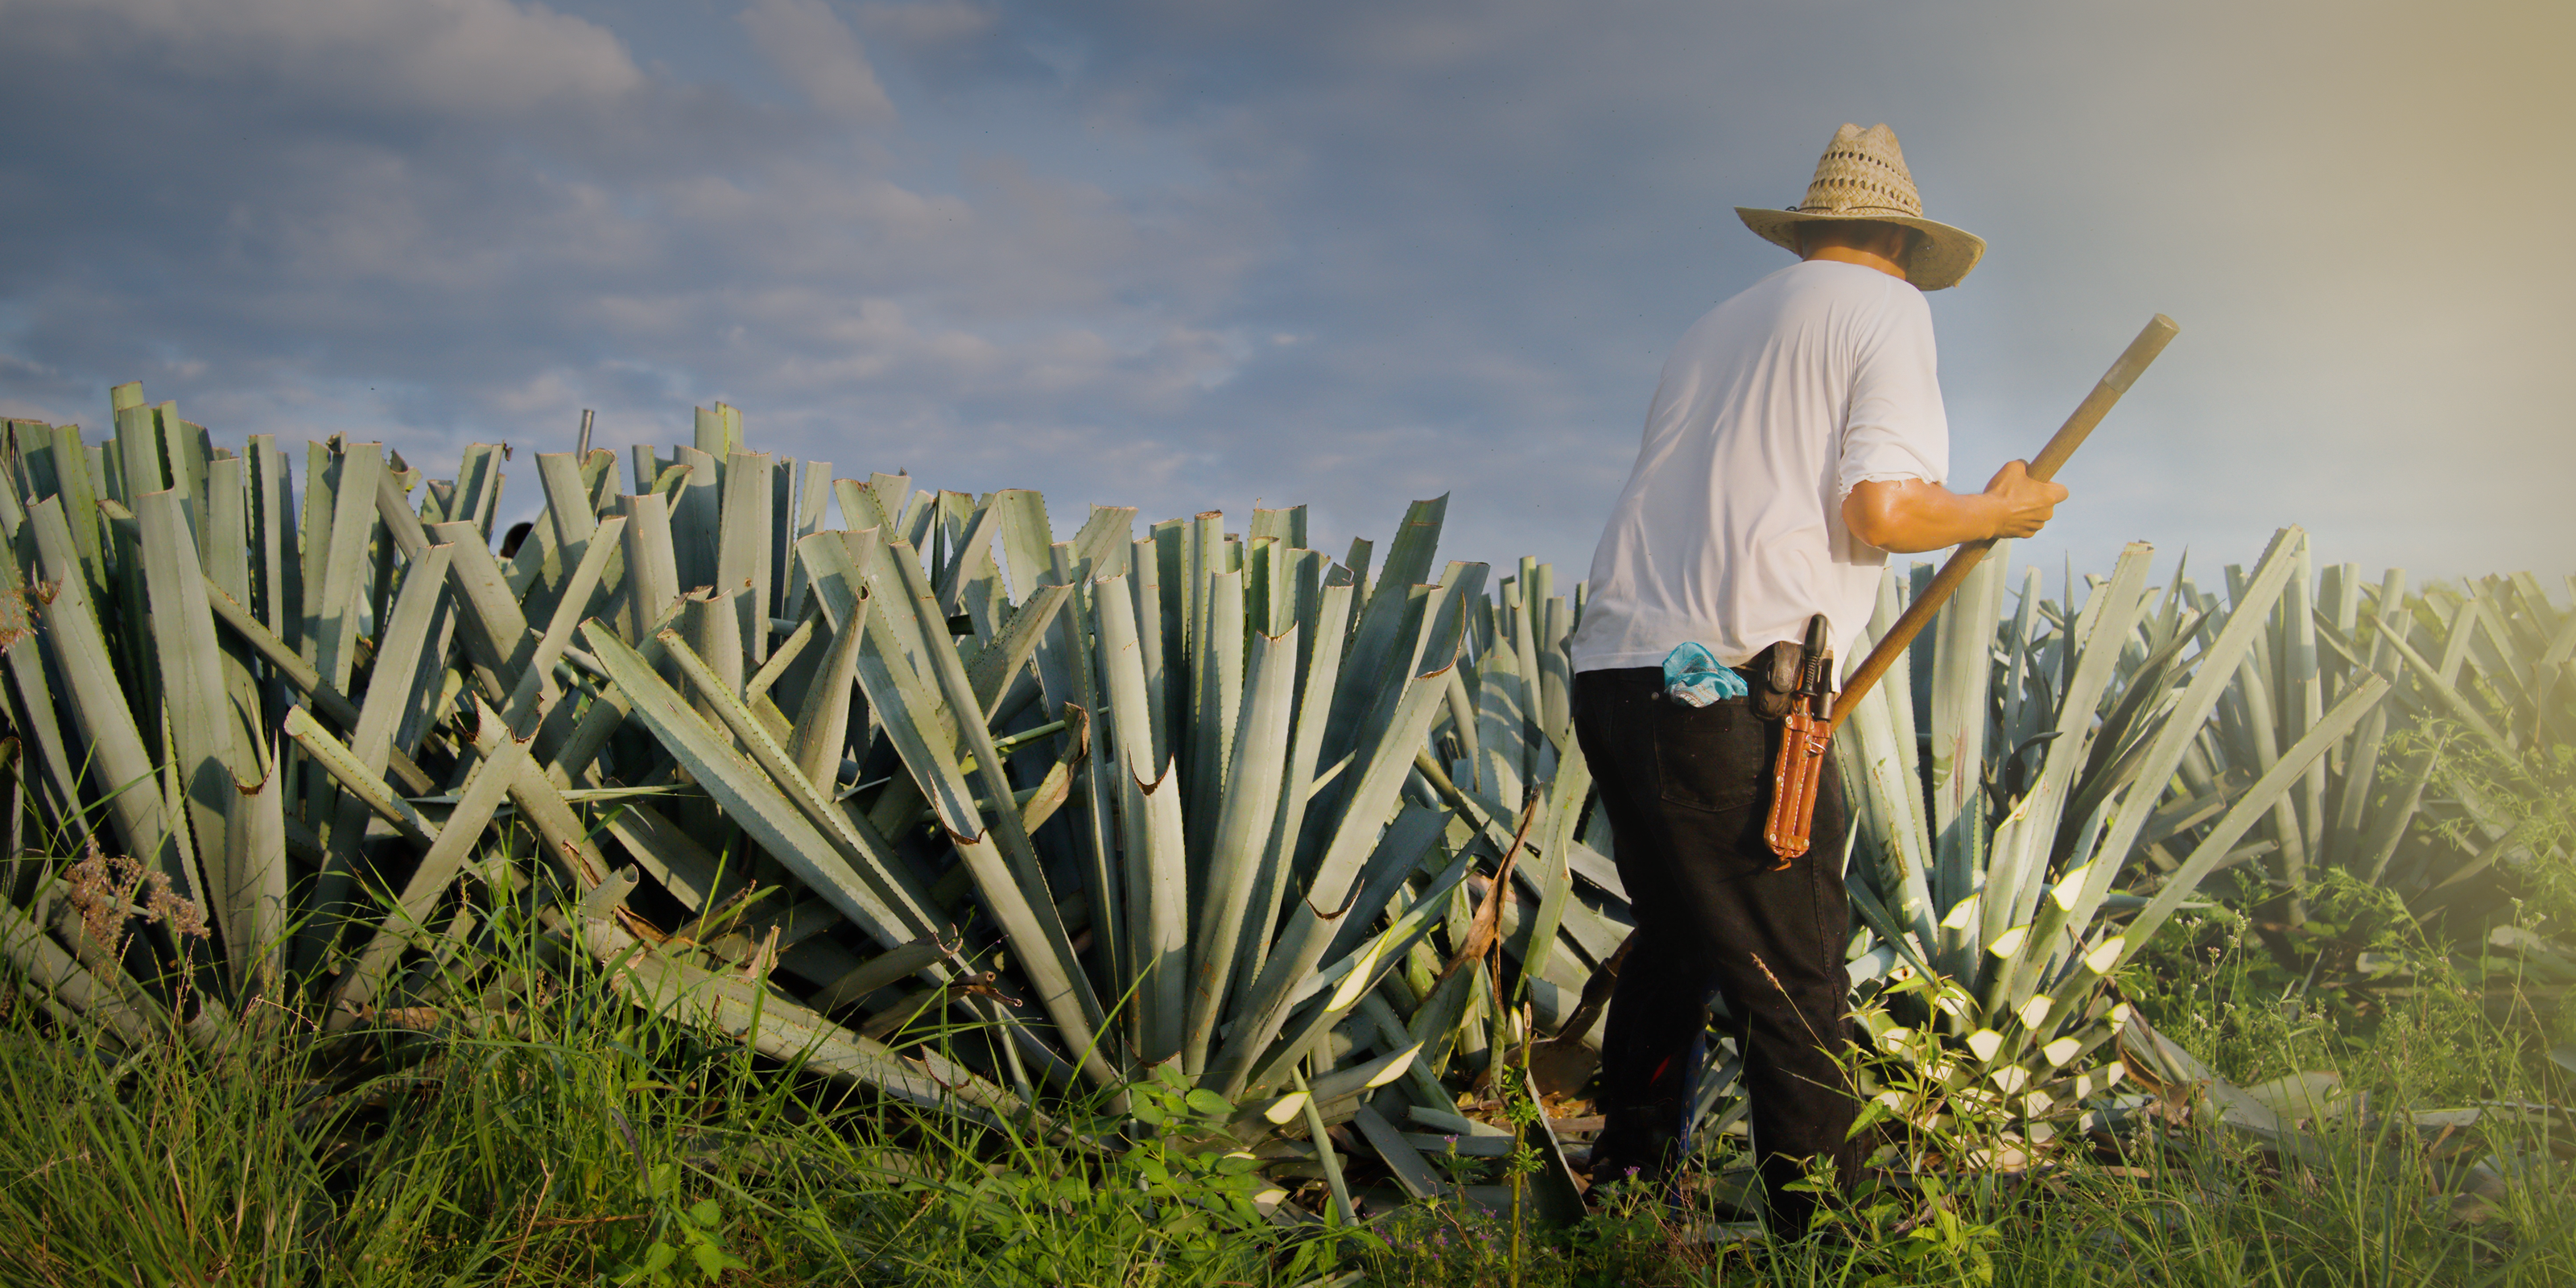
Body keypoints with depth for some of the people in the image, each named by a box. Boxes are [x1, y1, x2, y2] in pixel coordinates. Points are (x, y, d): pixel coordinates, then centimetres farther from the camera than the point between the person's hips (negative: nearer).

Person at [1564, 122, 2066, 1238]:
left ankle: (1624, 1193, 34)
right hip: (1728, 689, -8)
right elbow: (1882, 510, -9)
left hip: (1612, 672, 8)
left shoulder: (1714, 327, 24)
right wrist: (2001, 511, 8)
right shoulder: (1886, 309, 4)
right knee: (1796, 994, -1)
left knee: (1676, 942, 23)